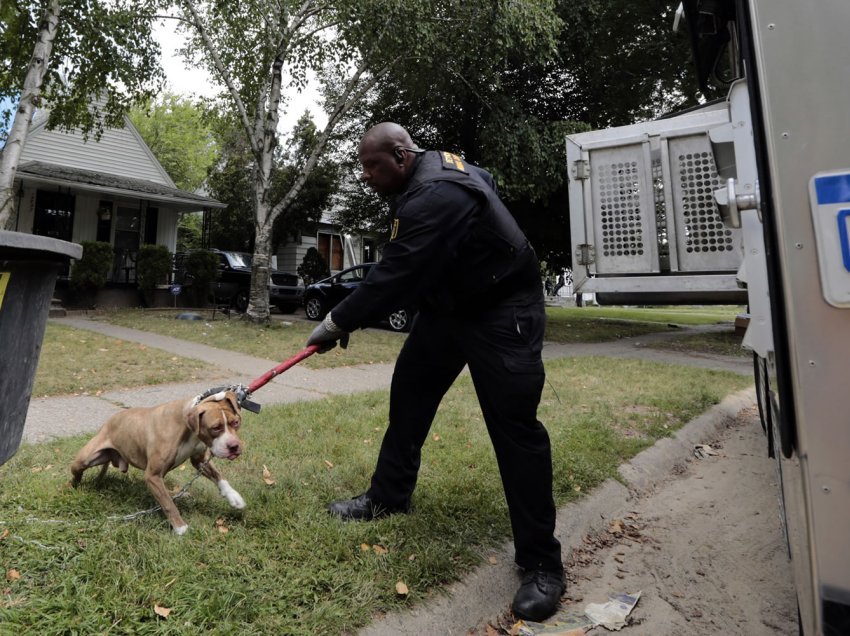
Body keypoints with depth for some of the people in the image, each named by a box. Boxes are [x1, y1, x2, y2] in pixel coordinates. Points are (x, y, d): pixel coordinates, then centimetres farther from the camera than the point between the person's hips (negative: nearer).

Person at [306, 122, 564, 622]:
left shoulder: (436, 197, -28)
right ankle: (389, 497, 28)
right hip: (448, 304, 10)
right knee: (409, 392, 11)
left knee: (515, 427, -10)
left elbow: (395, 276, -28)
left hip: (502, 312, -10)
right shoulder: (434, 168, 5)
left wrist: (337, 323, -15)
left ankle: (542, 565, 3)